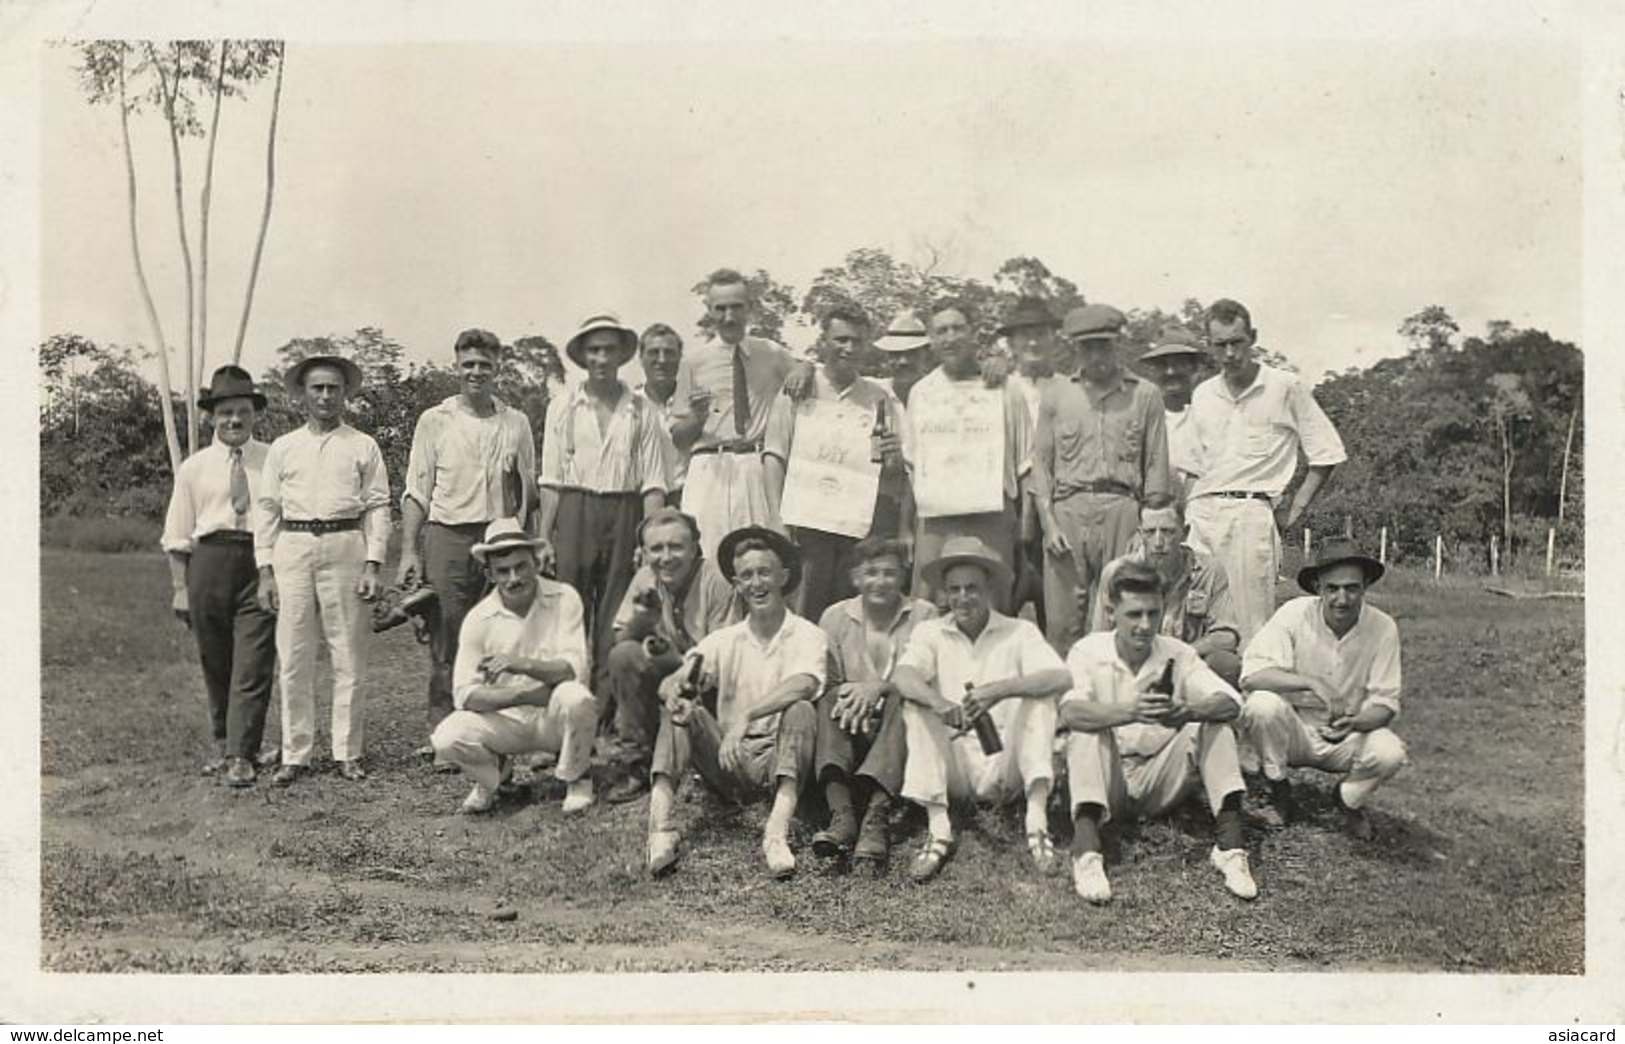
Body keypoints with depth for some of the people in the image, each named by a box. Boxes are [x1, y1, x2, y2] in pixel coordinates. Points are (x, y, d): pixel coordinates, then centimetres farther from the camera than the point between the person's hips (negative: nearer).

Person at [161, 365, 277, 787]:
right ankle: (222, 744, 28)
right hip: (209, 562, 2)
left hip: (262, 562, -2)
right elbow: (178, 535, 10)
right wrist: (181, 588, 4)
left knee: (252, 664, -7)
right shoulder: (194, 468, 9)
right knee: (214, 662, 12)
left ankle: (242, 755, -4)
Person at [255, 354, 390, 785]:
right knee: (293, 660, 2)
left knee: (349, 658, 0)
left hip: (345, 548, -1)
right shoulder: (283, 448, 13)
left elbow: (378, 507, 4)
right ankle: (294, 755, 9)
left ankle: (348, 754, 9)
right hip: (292, 549, 2)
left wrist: (373, 565, -6)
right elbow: (267, 509, 11)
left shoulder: (363, 447, 8)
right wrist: (265, 570, 4)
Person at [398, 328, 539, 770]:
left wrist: (517, 474, -4)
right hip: (448, 538, -1)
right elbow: (416, 492, 6)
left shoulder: (517, 423, 12)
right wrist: (409, 551, -2)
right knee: (446, 643, -3)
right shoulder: (434, 420, 8)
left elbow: (530, 494, 18)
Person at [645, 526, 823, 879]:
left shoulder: (806, 636, -1)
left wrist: (746, 717, -33)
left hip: (779, 757, -3)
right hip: (728, 760, 3)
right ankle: (662, 828, -34)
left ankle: (777, 834, -44)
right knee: (682, 712, -18)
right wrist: (674, 692, -27)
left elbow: (803, 685, -22)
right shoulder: (725, 640, 10)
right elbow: (672, 681, -2)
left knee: (801, 711, -29)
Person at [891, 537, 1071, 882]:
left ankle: (1037, 823, -27)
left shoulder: (1019, 633, 3)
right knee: (915, 707, -20)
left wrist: (1000, 690, -32)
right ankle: (938, 831, -27)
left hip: (1006, 768, -1)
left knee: (1039, 695, -19)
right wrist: (939, 702, -36)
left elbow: (1061, 678, -16)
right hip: (953, 770, 1)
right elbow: (902, 676, -14)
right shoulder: (930, 632, 6)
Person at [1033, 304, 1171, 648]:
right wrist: (1049, 523, -1)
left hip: (1122, 509, -1)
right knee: (1062, 622, -1)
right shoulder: (1056, 394, 13)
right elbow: (1041, 461, 10)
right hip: (1068, 509, 1)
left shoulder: (1145, 395, 10)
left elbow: (1156, 467, 8)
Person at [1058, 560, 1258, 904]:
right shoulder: (1089, 651, -7)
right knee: (1086, 731, -29)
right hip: (1108, 782, -2)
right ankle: (1086, 853, -43)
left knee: (1214, 723, -17)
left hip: (1162, 784, 2)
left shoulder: (1178, 653, -1)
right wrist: (1129, 712, -45)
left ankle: (1230, 846, -26)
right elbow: (1070, 712, -27)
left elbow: (1230, 702, -16)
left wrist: (1189, 712, -39)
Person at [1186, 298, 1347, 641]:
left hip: (1251, 513, -4)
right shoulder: (1202, 394, 17)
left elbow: (1327, 453, 6)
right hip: (1200, 513, 4)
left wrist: (1295, 511, 2)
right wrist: (1188, 511, 10)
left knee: (1250, 625, -8)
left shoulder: (1286, 387, 4)